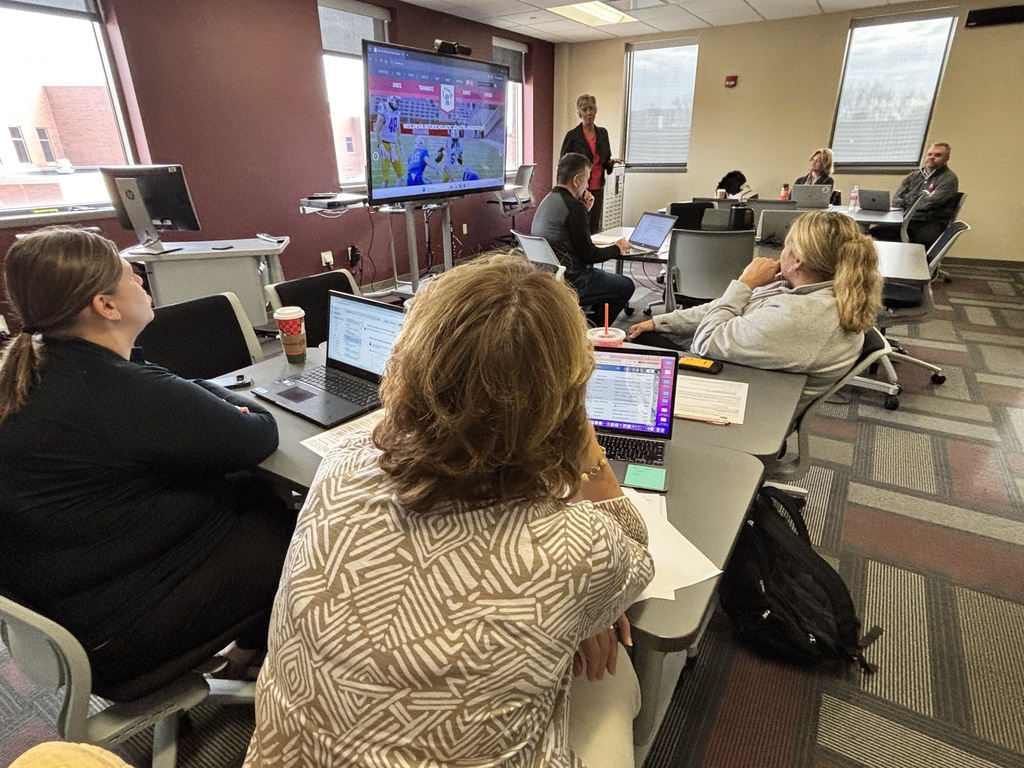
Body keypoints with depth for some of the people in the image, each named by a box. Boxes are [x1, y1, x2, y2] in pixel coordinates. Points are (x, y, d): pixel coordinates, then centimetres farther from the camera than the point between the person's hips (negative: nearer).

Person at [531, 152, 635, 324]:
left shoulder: (547, 200, 11)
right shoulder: (573, 206, -19)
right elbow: (588, 255, -16)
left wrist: (584, 210, 11)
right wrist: (617, 249, 1)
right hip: (570, 282, -10)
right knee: (626, 286, 6)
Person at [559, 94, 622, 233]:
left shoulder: (603, 133, 10)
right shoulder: (572, 135, -5)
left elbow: (606, 161, 18)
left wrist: (612, 161, -4)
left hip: (597, 189, 5)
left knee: (594, 227, 6)